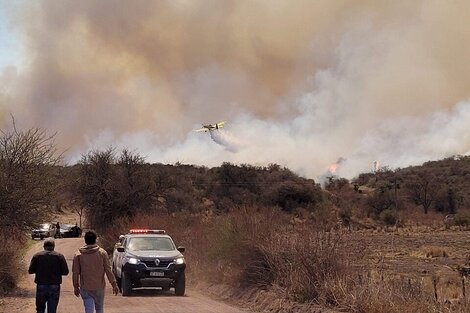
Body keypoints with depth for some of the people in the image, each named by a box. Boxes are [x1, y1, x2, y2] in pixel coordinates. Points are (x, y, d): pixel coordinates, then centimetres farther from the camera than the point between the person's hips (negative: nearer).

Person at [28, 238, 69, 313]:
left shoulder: (37, 256, 1)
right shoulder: (59, 256, -1)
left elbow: (30, 271, 1)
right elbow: (65, 272, -4)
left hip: (41, 286, 1)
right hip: (54, 287, -1)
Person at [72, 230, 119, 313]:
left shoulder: (78, 254, -3)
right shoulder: (102, 252, -5)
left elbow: (75, 273, -1)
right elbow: (108, 270, -4)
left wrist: (76, 287, 10)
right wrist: (114, 285, 2)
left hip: (85, 288, 0)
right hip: (99, 287, 1)